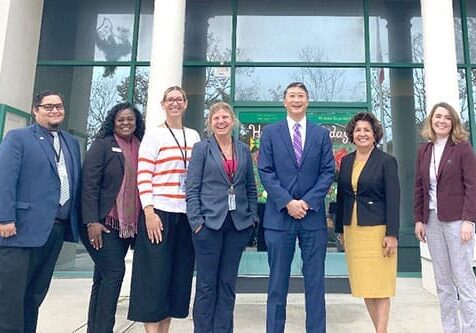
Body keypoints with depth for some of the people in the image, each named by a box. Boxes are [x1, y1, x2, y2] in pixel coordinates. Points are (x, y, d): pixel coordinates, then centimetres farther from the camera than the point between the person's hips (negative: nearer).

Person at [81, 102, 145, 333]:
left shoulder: (140, 149, 11)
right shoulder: (102, 145, -4)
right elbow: (89, 183, -10)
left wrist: (137, 222, 10)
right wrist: (91, 221, -18)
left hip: (126, 225, 5)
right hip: (103, 224, -5)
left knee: (104, 277, 11)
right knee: (114, 272, -10)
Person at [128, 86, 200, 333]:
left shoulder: (194, 136, 14)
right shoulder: (153, 135, 0)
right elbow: (143, 176, -6)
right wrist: (149, 212, -15)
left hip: (186, 214, 5)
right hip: (160, 213, -5)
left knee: (179, 274, 8)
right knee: (155, 274, -1)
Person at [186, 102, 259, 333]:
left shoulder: (243, 150, 10)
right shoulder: (201, 148, 0)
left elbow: (251, 187, 13)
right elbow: (192, 189, -4)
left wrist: (252, 217, 4)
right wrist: (196, 221, -11)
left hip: (238, 224, 3)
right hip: (209, 223, -3)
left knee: (228, 284, 11)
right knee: (206, 285, 5)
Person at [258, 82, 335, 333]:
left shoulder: (321, 134, 10)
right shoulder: (270, 132, 7)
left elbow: (328, 172, 4)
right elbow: (265, 171, -1)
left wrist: (307, 202, -9)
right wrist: (287, 202, -12)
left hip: (313, 216, 1)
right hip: (279, 216, -1)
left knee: (315, 282, 7)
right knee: (277, 282, 7)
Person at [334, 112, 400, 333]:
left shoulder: (386, 161, -4)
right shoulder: (346, 161, 10)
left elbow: (393, 199, -9)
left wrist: (392, 234, -14)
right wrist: (340, 229, 12)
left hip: (377, 230, -5)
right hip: (352, 230, 5)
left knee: (379, 285, 2)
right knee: (364, 284, 11)